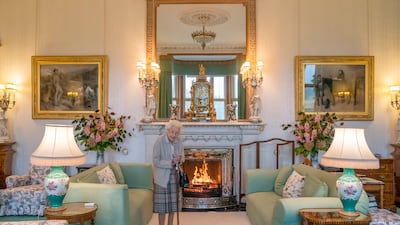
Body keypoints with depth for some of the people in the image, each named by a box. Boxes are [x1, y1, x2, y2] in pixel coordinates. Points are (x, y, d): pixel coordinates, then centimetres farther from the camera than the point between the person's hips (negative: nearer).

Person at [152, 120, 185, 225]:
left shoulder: (179, 142, -1)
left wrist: (179, 159, -12)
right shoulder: (159, 141, -17)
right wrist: (171, 163, -24)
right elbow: (156, 162, -19)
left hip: (174, 176, 5)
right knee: (162, 203, -1)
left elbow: (182, 157, 10)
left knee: (173, 202, 10)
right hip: (162, 176, -5)